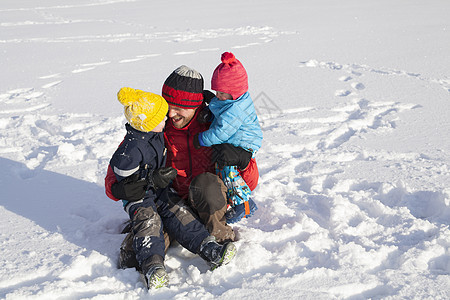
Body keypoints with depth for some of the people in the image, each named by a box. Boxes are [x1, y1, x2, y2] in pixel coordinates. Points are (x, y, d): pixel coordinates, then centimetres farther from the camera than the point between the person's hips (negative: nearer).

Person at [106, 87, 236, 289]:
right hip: (138, 198, -6)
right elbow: (126, 184, -20)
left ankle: (210, 250, -26)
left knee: (178, 215, -13)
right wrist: (153, 181, -22)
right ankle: (152, 266, -43)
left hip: (160, 191, 6)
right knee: (148, 221, -28)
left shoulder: (157, 133, -1)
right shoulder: (130, 150, -25)